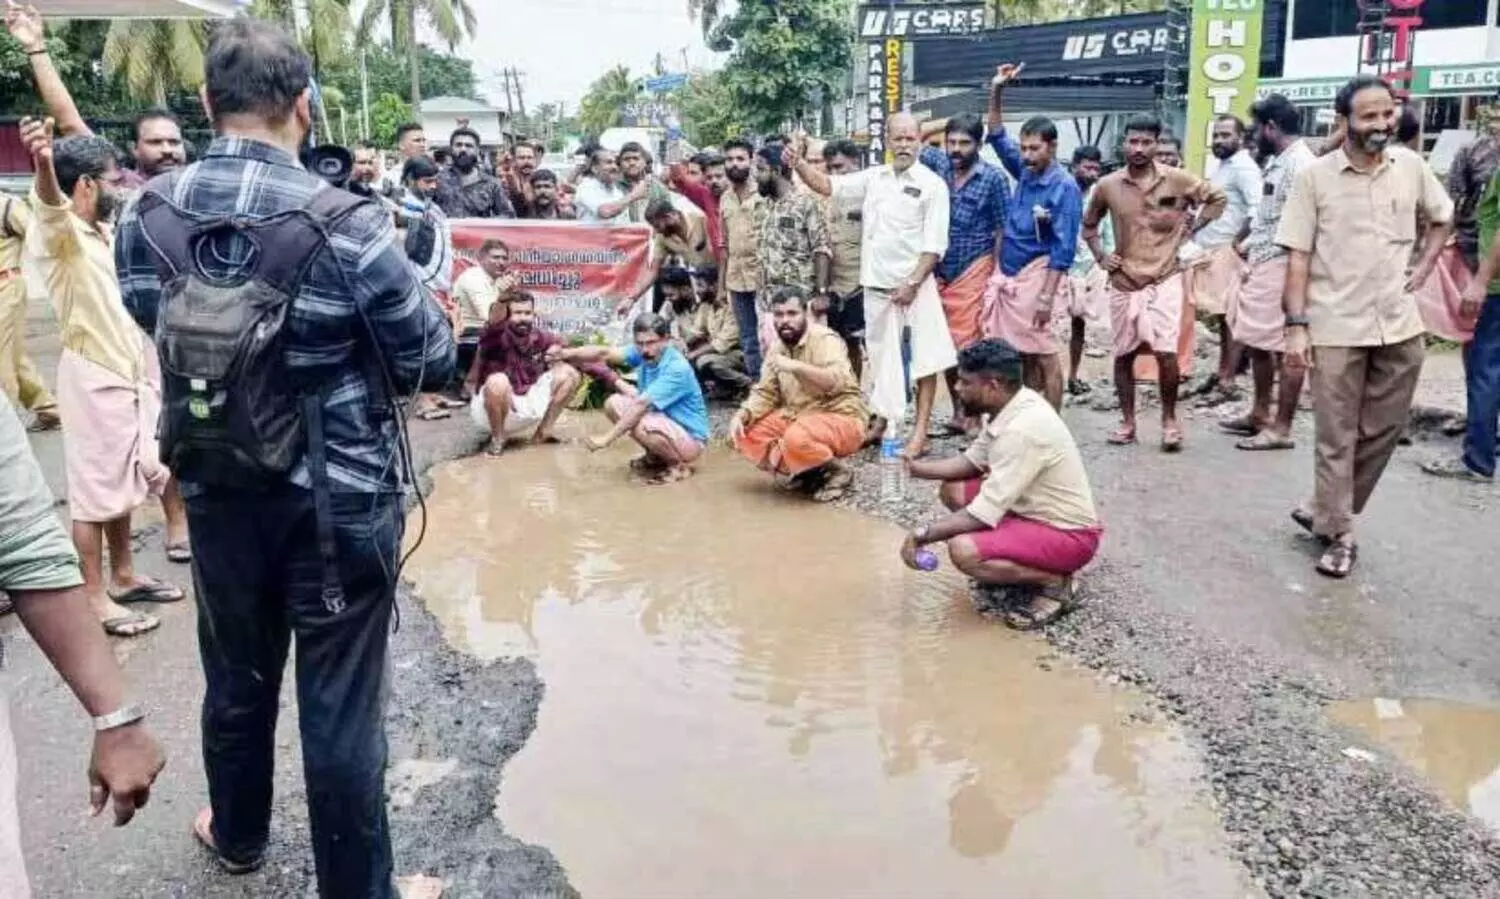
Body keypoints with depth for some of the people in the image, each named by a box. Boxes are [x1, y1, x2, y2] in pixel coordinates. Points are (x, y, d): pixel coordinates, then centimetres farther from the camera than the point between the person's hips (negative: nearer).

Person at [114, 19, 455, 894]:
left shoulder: (144, 217, -4)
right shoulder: (346, 223, -20)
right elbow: (434, 361, -10)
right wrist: (382, 287, 7)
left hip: (216, 488, 5)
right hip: (341, 498, -5)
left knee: (237, 676, 24)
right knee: (341, 705, 7)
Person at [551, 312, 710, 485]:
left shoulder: (677, 369, -28)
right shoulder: (643, 353, -6)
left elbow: (641, 404, -32)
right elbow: (605, 353, -13)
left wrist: (607, 438, -34)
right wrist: (567, 353, -29)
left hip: (691, 439, -8)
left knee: (642, 426, -35)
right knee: (614, 404, -1)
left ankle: (679, 465, -7)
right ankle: (655, 457, 12)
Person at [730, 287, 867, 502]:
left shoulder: (825, 340, -17)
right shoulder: (777, 348, 6)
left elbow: (837, 381, -34)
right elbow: (766, 393, 8)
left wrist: (796, 366, -42)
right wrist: (743, 414, -10)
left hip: (841, 419, -8)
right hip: (797, 417, 8)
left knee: (797, 439, -37)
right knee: (745, 433, -8)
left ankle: (836, 472, -7)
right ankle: (807, 472, 0)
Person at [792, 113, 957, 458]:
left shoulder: (932, 184, -7)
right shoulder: (873, 177, 7)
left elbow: (935, 244, -10)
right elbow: (826, 185, 8)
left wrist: (912, 283, -15)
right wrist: (798, 163, -9)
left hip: (915, 284, -5)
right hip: (877, 285, 5)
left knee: (924, 357, -2)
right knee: (883, 356, 14)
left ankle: (921, 430, 2)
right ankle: (881, 421, 26)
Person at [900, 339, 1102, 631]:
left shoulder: (1023, 429, -30)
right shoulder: (1009, 406, -2)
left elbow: (986, 513, -29)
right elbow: (973, 460, 13)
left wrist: (923, 535, -20)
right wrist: (917, 468, 1)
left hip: (1069, 534, -10)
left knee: (962, 549, -26)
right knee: (953, 490, 8)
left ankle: (1054, 582, -5)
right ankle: (1023, 564, 12)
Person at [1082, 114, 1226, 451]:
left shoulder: (1177, 179, -5)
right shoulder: (1107, 186, -1)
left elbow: (1217, 198, 9)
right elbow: (1089, 225, 16)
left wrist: (1190, 229, 0)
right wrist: (1100, 256, 4)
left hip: (1165, 279, -2)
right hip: (1124, 282, 2)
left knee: (1166, 353, -12)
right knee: (1123, 355, 8)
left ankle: (1169, 419, 8)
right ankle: (1127, 422, 21)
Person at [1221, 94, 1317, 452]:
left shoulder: (1299, 163, -15)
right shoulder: (1278, 161, 16)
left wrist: (1256, 254, -19)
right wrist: (1249, 245, 12)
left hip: (1281, 266, -10)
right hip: (1263, 264, 10)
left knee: (1285, 348, -4)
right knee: (1257, 343, 17)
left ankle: (1281, 428, 2)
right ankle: (1260, 414, 29)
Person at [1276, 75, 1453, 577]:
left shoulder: (1411, 167, 3)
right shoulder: (1314, 177, -6)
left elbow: (1443, 216, 22)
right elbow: (1298, 256, -6)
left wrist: (1425, 267, 7)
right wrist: (1296, 326, -12)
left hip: (1400, 326, 4)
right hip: (1336, 329, -4)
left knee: (1382, 432, 10)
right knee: (1337, 439, 3)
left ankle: (1328, 514, 27)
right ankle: (1338, 535, 15)